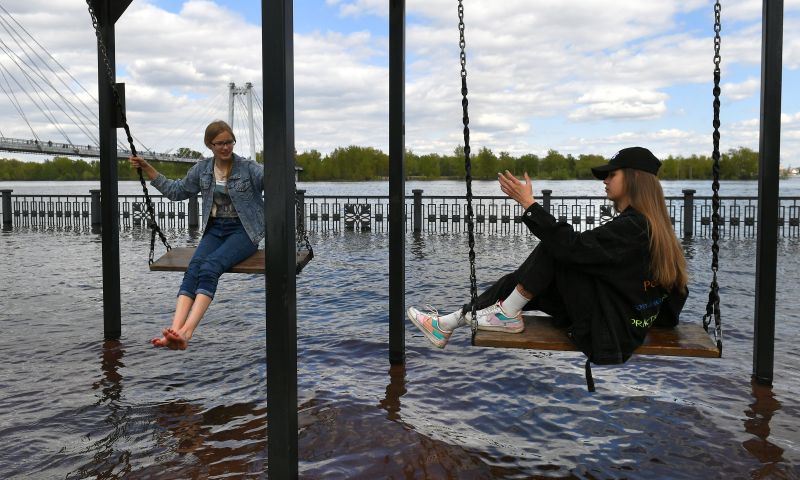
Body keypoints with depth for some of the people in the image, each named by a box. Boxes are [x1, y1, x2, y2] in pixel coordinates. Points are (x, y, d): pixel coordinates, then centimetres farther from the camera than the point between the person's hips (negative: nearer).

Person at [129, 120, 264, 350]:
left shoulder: (248, 168, -4)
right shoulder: (202, 169, 11)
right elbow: (176, 191, 22)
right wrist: (147, 169, 17)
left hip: (243, 230, -4)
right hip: (215, 229, 4)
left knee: (210, 266, -31)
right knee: (194, 267, -26)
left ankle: (186, 332, -46)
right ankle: (174, 330, -44)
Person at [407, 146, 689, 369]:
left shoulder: (632, 226, -19)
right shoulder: (649, 225, 10)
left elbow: (573, 246, -27)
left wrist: (528, 204, -24)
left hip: (610, 329, -9)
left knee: (554, 248, -15)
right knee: (519, 280, 3)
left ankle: (507, 314, -5)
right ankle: (451, 322, 5)